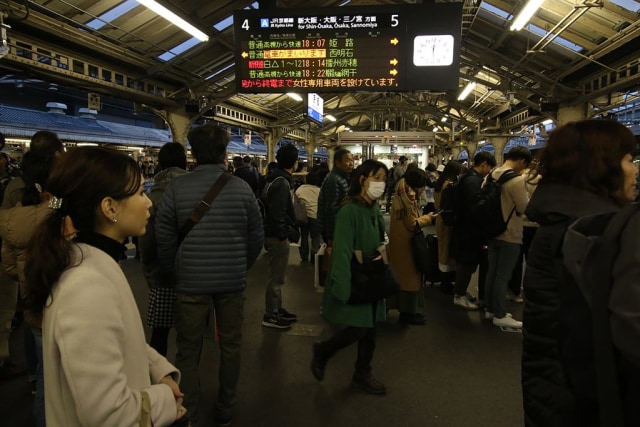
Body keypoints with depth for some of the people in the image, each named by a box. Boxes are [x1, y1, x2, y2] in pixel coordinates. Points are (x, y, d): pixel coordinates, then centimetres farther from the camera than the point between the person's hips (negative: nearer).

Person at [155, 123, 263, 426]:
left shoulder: (176, 187, -9)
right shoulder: (242, 188, -6)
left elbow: (164, 238, -3)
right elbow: (256, 237, 0)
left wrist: (170, 274, 14)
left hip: (191, 280, -1)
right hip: (232, 280, 1)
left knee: (188, 350, 13)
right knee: (230, 346, 16)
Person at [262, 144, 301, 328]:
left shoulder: (276, 178, 11)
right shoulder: (282, 182, -20)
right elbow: (277, 213, -25)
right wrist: (283, 234, -16)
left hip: (275, 234, 10)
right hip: (277, 236, -10)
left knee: (277, 276, 19)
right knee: (276, 277, 0)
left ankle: (277, 309, 31)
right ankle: (270, 316, 11)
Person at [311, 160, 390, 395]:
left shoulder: (375, 211, 6)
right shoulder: (349, 210, -20)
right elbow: (342, 251, -24)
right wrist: (344, 288, -27)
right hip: (354, 281, -8)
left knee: (369, 330, 14)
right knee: (357, 329, -5)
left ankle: (362, 375, 32)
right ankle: (322, 352, 23)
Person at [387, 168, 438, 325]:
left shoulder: (404, 192, 11)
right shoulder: (408, 195, -20)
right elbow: (412, 223, -20)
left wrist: (424, 217, 4)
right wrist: (428, 218, -8)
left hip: (402, 241, 10)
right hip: (405, 243, -10)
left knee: (406, 277, 16)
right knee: (409, 277, 0)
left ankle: (408, 310, 25)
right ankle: (407, 313, 10)